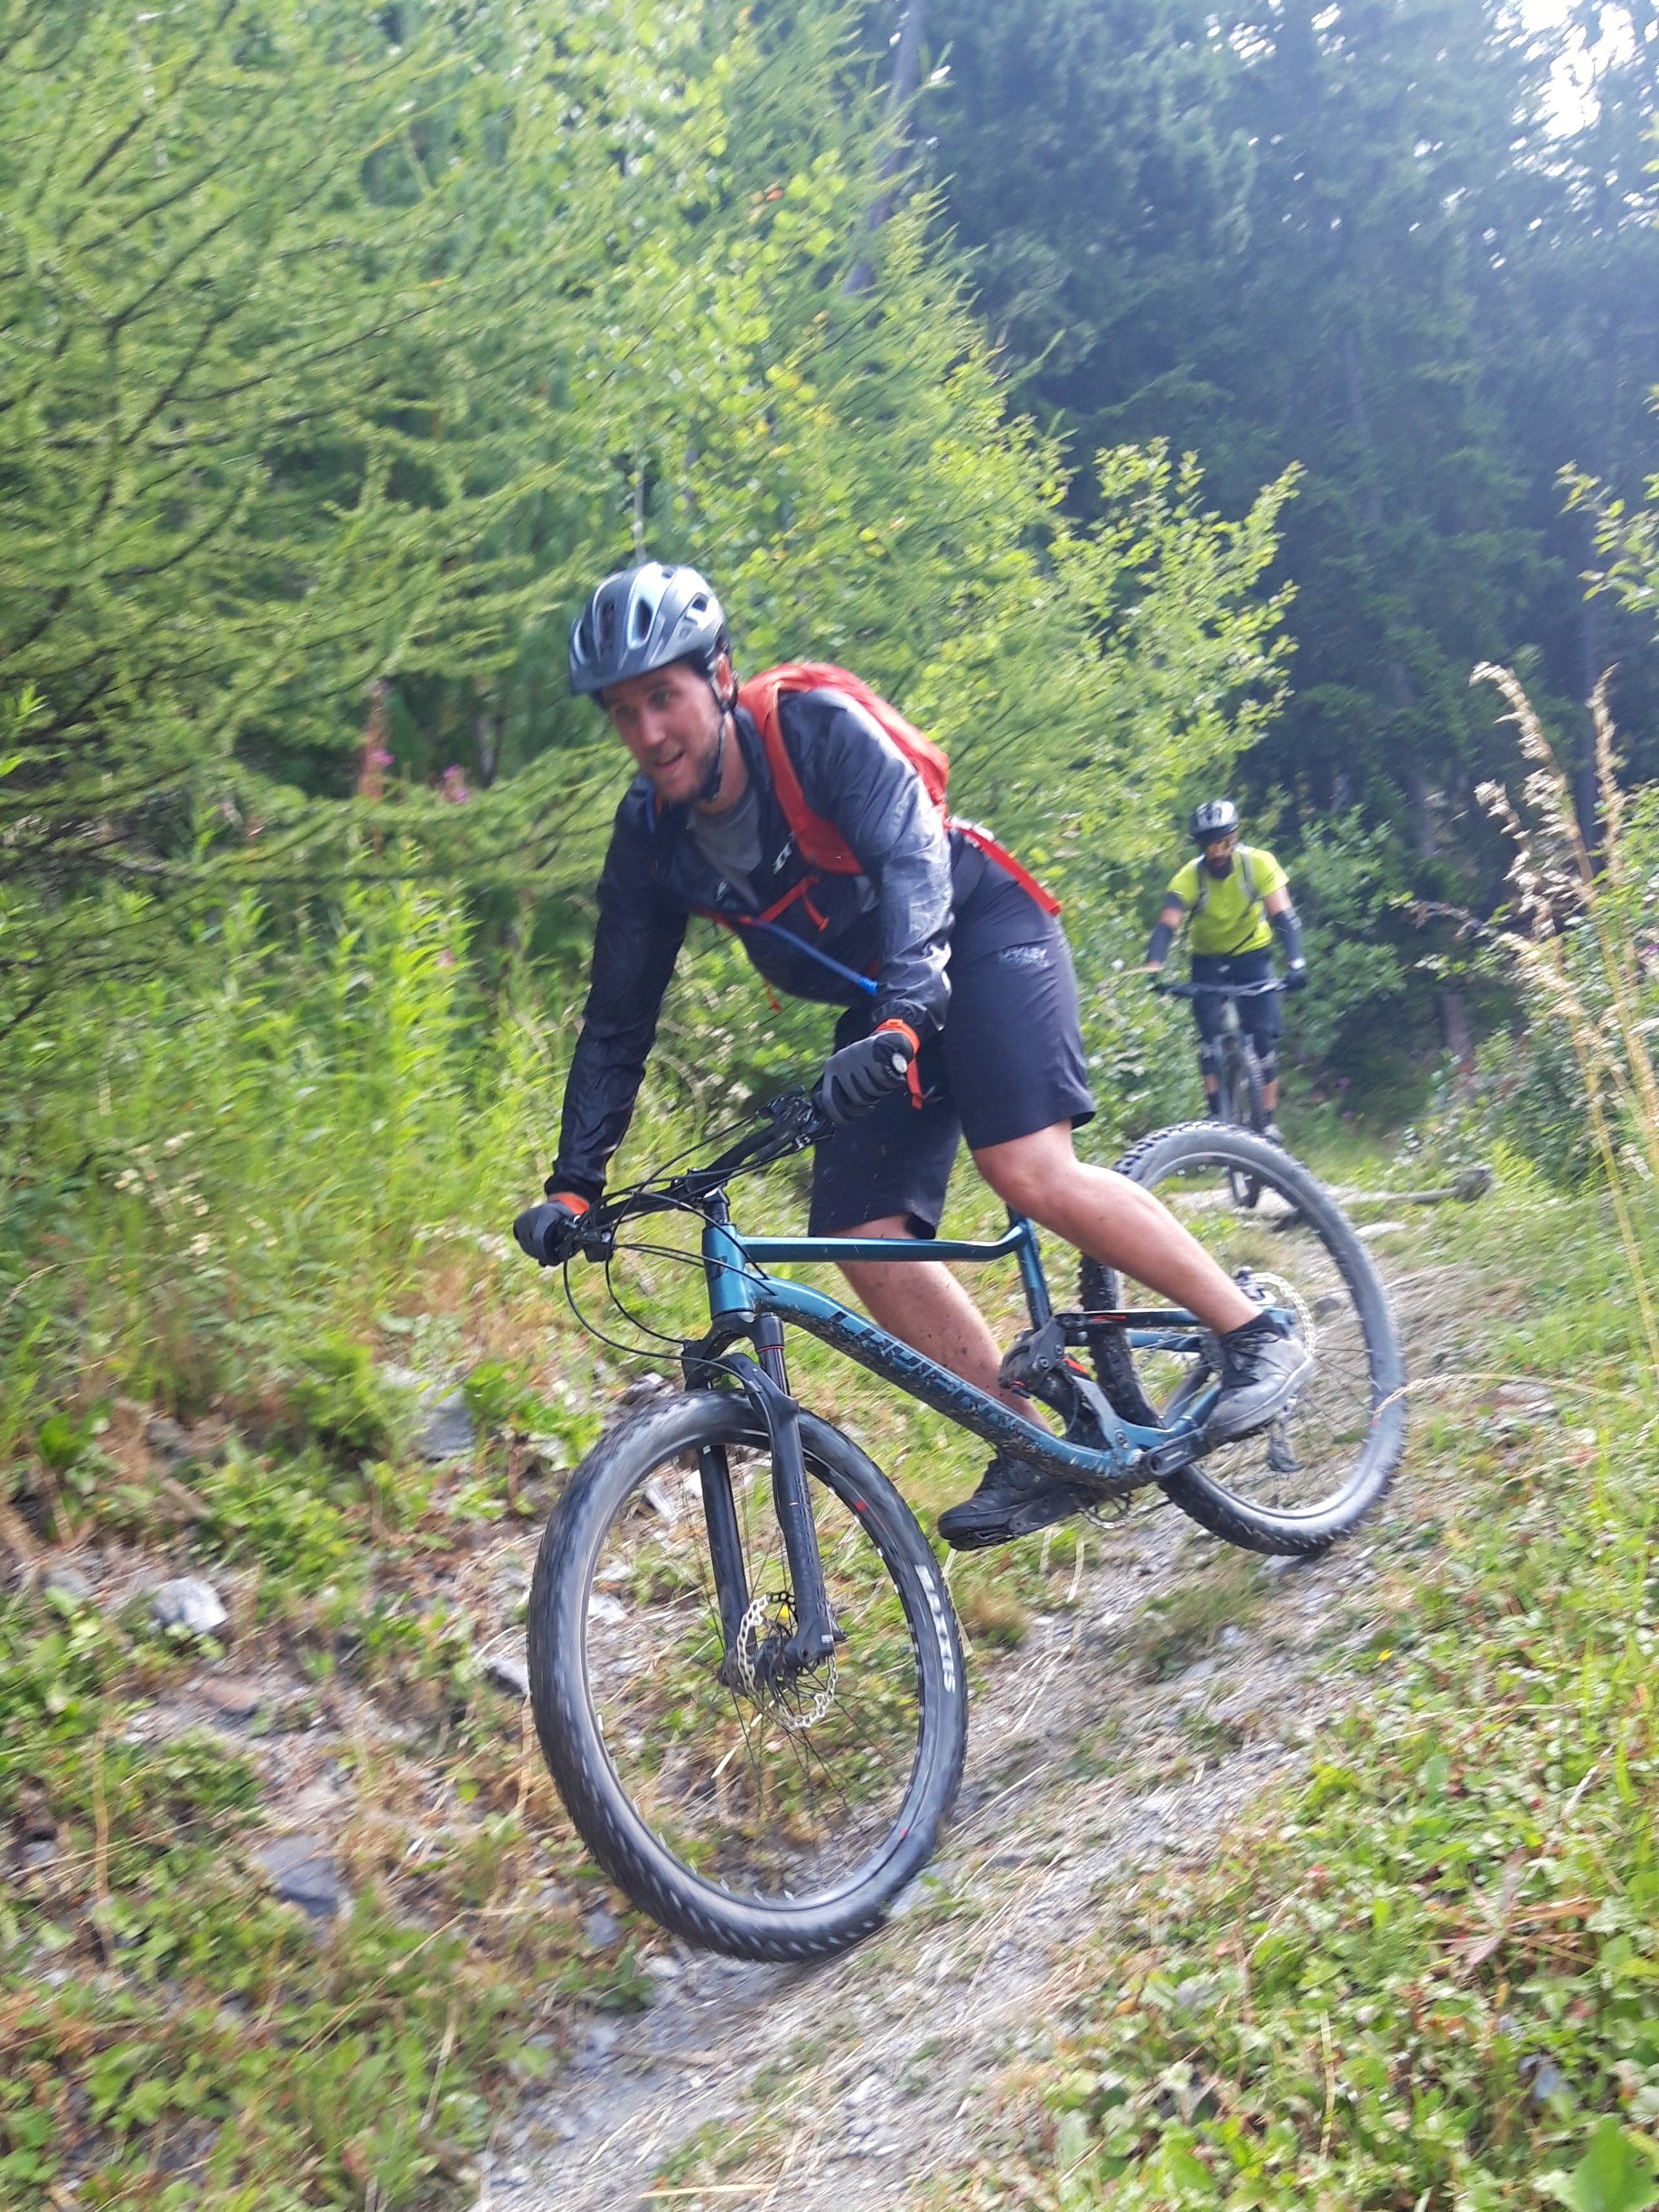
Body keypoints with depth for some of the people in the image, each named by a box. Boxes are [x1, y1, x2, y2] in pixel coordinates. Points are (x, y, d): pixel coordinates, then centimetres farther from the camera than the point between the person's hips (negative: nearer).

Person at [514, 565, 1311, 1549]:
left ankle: (1257, 1333, -12)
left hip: (981, 931, -6)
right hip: (881, 998, 6)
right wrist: (574, 1182, -10)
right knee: (863, 1238, -8)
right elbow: (618, 1021, -3)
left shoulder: (818, 728, -22)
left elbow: (912, 863, -35)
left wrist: (902, 1019, -53)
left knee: (1032, 1171, -27)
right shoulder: (651, 839, -7)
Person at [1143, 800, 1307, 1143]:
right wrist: (1154, 966, -53)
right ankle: (1215, 1114, -10)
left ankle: (1269, 1120, -5)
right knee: (1209, 1034, -17)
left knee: (1264, 1033, -12)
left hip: (1252, 954, 0)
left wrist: (1296, 962, -45)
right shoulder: (1189, 877, -23)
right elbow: (1167, 924, -34)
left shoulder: (1259, 862, -23)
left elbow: (1283, 916, -29)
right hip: (1208, 959, 1)